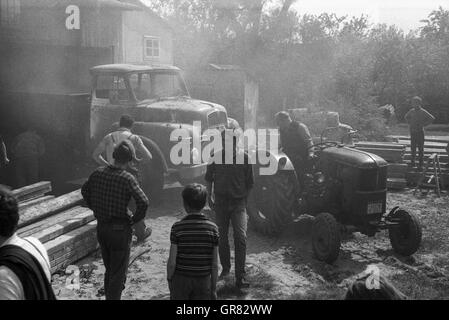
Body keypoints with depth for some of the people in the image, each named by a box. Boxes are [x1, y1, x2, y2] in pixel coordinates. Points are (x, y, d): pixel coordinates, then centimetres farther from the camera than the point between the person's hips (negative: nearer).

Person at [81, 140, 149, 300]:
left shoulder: (98, 173, -3)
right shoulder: (127, 178, -20)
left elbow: (85, 191, 14)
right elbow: (143, 203, -27)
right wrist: (134, 220, -11)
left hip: (101, 226, 6)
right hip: (120, 229, -6)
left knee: (109, 268, 23)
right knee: (119, 272, 8)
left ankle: (108, 295, 35)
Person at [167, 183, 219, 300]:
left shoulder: (177, 227, -11)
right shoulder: (212, 228, -6)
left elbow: (172, 262, -10)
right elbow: (215, 264, -3)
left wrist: (169, 279, 7)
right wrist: (214, 288, 7)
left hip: (181, 278, -1)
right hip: (203, 280, 1)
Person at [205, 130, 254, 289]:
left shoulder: (244, 157, -4)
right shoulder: (216, 157, -1)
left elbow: (250, 182, 5)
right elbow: (209, 179, 13)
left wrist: (244, 199, 4)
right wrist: (209, 197, 9)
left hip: (239, 203, -2)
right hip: (220, 203, 2)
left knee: (241, 237, -12)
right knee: (222, 238, 10)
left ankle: (240, 277, -8)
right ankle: (225, 268, 30)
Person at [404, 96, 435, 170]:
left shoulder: (423, 112, -10)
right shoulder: (411, 111, 7)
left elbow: (432, 118, -16)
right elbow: (406, 117, 28)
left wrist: (423, 125, -14)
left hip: (420, 132, -5)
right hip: (412, 132, 5)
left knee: (420, 148, -2)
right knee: (413, 147, 9)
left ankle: (420, 165, 1)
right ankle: (413, 161, 23)